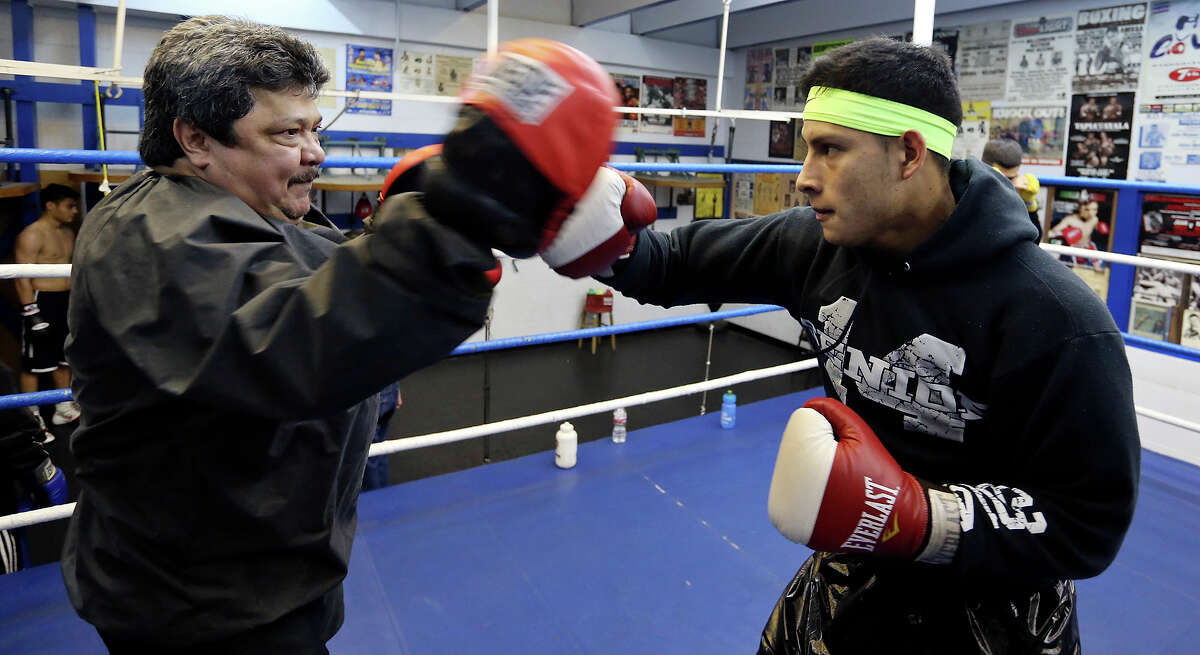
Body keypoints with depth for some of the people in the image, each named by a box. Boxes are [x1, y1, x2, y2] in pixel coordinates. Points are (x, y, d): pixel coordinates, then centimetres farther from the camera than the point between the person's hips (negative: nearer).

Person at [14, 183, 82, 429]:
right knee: (34, 363, 0)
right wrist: (31, 313, -22)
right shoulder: (31, 236, -14)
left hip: (68, 300, 8)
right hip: (42, 302, -8)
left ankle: (64, 408, 30)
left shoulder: (68, 232, 11)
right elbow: (23, 278, -18)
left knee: (64, 357, 17)